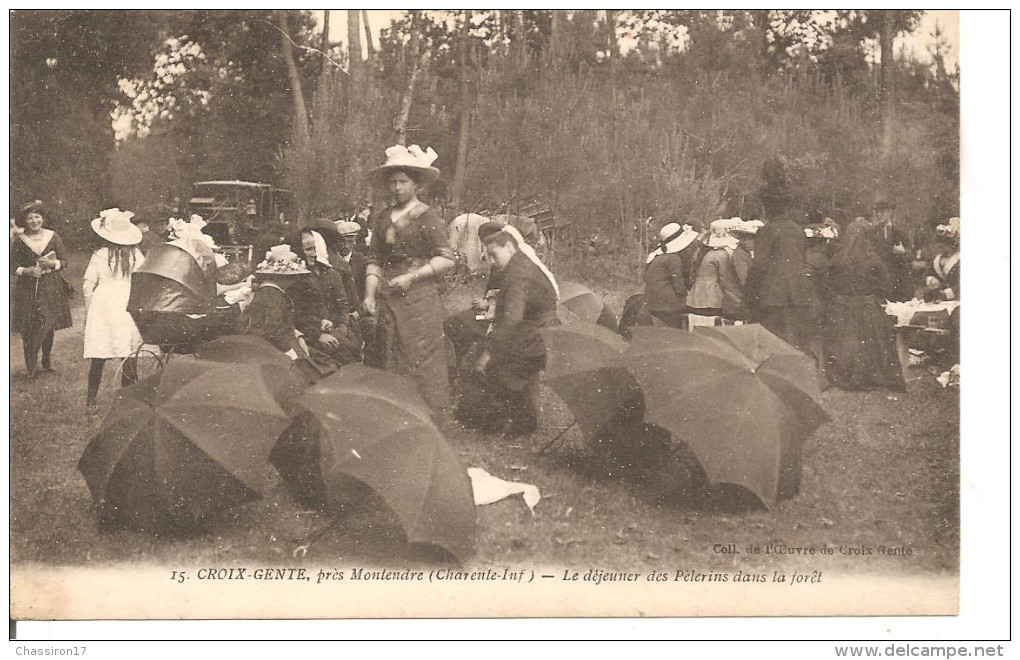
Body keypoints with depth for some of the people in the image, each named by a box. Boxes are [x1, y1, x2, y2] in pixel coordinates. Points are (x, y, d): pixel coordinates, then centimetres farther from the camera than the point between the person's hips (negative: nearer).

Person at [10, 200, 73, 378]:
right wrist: (28, 271, -15)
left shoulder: (52, 237, 3)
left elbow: (64, 261, 7)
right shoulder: (18, 241, 0)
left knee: (48, 326, 5)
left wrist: (52, 263, -12)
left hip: (51, 287, 1)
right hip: (27, 288, -1)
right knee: (28, 330, -4)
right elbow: (13, 267, 3)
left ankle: (47, 359, 25)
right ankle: (30, 366, 5)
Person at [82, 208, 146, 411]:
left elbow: (88, 285, -2)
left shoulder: (100, 255, -5)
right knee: (130, 354, 6)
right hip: (130, 306, 1)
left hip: (103, 305, -1)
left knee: (98, 356, 5)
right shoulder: (136, 254, -2)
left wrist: (87, 311, 9)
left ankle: (91, 400, 11)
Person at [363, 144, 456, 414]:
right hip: (388, 299, 5)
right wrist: (370, 294, 0)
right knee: (388, 361, 6)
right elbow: (374, 259, 12)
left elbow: (446, 259, -8)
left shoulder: (426, 217, -4)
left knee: (420, 360, -5)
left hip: (419, 297, -5)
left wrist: (411, 277, -14)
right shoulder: (382, 218, 12)